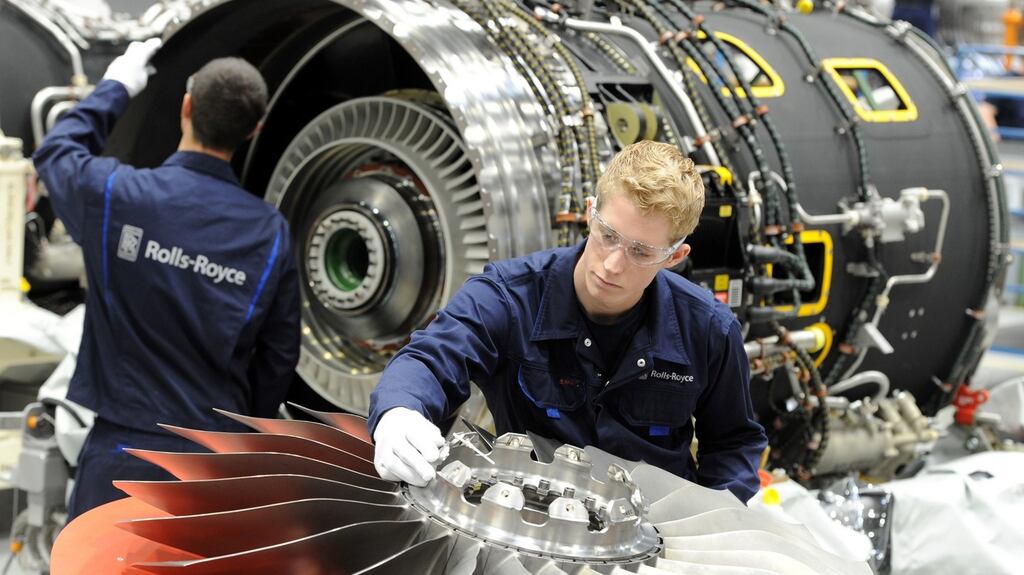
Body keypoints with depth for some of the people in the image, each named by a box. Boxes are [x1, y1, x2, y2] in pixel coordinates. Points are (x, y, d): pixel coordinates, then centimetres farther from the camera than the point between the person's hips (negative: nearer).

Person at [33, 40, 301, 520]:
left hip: (124, 450, -2)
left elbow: (55, 151, 15)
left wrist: (115, 87, 28)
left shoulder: (114, 193, -9)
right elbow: (279, 356, 5)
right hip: (216, 462, 2)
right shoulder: (270, 232, -4)